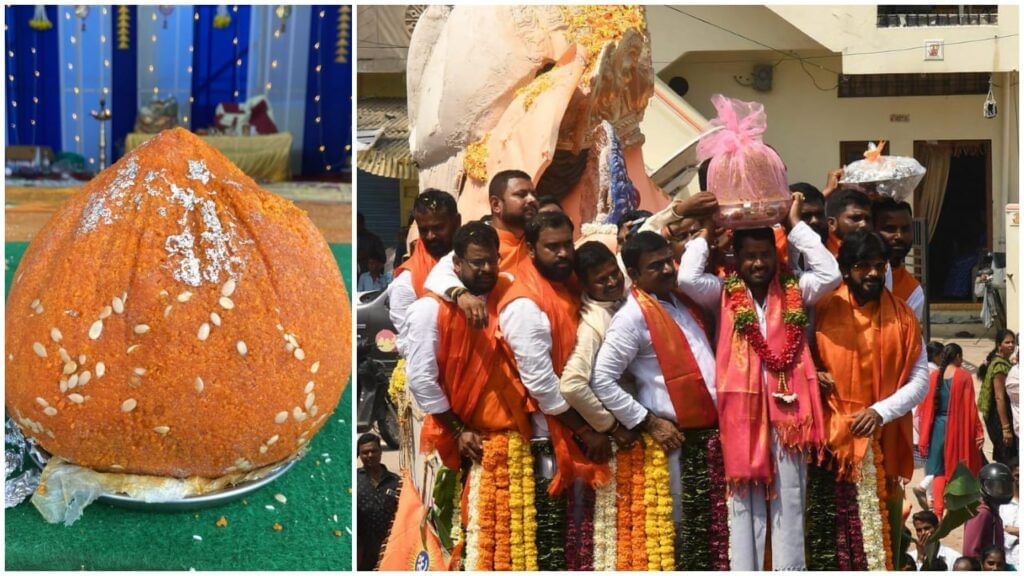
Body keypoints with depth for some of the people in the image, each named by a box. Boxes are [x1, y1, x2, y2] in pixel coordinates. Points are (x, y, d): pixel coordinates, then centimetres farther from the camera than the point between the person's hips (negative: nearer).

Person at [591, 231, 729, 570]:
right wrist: (649, 423, -14)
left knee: (719, 529, 10)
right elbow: (602, 381, -16)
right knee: (682, 531, -1)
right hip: (677, 440, -7)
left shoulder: (685, 301, 12)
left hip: (714, 432, 7)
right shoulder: (633, 317, -11)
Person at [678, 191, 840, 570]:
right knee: (745, 501, 3)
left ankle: (790, 571, 8)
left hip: (787, 406, 1)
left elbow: (831, 274, -4)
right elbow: (687, 278, -11)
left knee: (789, 502, 4)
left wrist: (795, 225, 1)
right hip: (742, 409, -1)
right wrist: (706, 231, 2)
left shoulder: (793, 292, 9)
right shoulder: (723, 294, 4)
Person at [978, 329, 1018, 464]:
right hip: (1000, 417, -10)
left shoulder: (1006, 363, 15)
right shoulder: (1000, 366, -16)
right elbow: (999, 398, -21)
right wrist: (1006, 428, -23)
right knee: (1008, 460, -10)